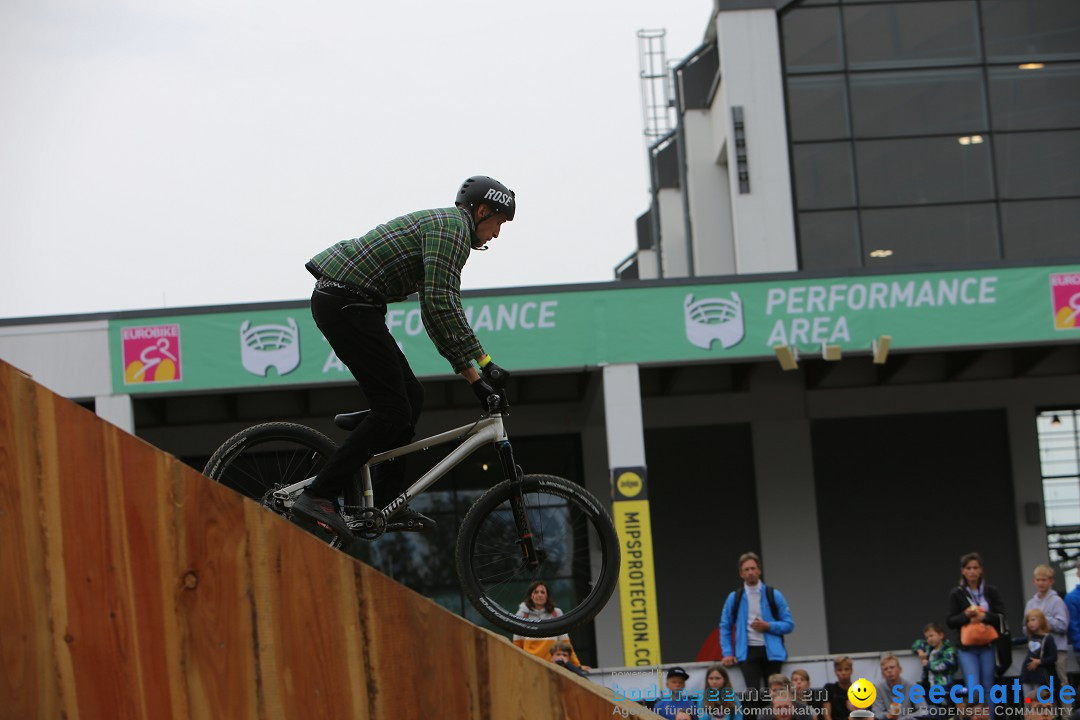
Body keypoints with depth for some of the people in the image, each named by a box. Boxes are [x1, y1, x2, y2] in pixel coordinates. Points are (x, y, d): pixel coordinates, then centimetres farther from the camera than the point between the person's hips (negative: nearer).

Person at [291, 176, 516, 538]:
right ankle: (318, 497, -15)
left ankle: (388, 503, 14)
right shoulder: (452, 225, -8)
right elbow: (442, 304, -19)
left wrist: (472, 374, 20)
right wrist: (483, 363, -15)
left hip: (341, 302, 11)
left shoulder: (438, 225, 25)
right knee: (393, 410, -11)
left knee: (411, 395, 13)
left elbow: (437, 312, 26)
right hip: (348, 303, -11)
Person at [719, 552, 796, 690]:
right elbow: (725, 627, 12)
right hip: (748, 652, -1)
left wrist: (768, 626, -10)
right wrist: (728, 653, 3)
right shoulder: (734, 598, 8)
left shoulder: (774, 595, 6)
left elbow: (789, 624, 6)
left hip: (771, 652, 1)